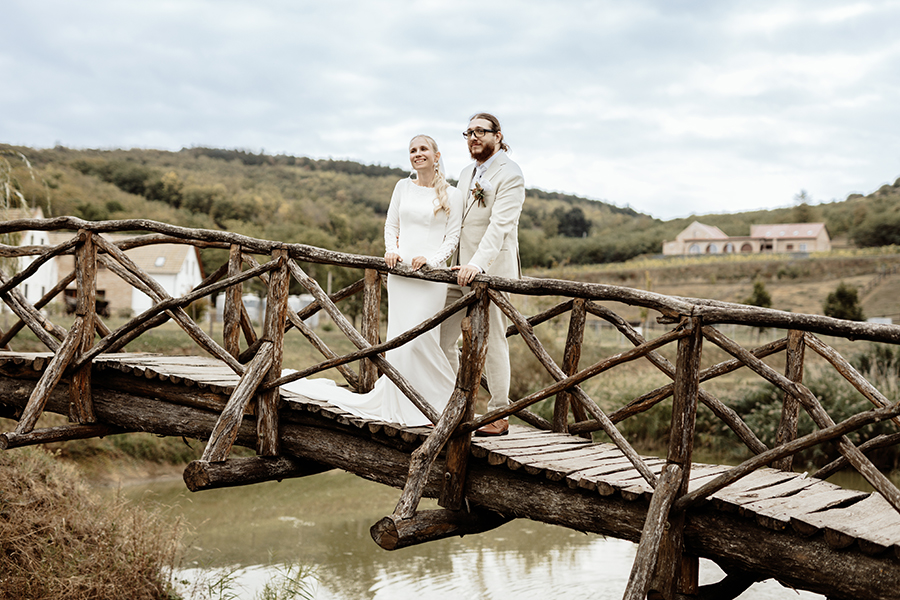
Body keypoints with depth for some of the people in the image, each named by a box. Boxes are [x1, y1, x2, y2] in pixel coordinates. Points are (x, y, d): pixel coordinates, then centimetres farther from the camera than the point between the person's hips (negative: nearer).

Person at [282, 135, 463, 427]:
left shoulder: (452, 195, 2)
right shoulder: (403, 187, 12)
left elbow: (453, 237, 0)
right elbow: (390, 225, 16)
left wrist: (431, 260, -14)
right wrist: (391, 250, -2)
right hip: (400, 271, 4)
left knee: (418, 336, -12)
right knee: (399, 337, 3)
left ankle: (449, 397, 5)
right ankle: (399, 404, 14)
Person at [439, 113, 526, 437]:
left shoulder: (510, 175, -9)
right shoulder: (467, 173, 18)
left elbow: (500, 224, -21)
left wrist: (477, 263, -32)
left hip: (491, 271, -8)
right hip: (458, 269, 8)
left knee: (492, 343, -1)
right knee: (441, 338, 7)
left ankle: (499, 415, 10)